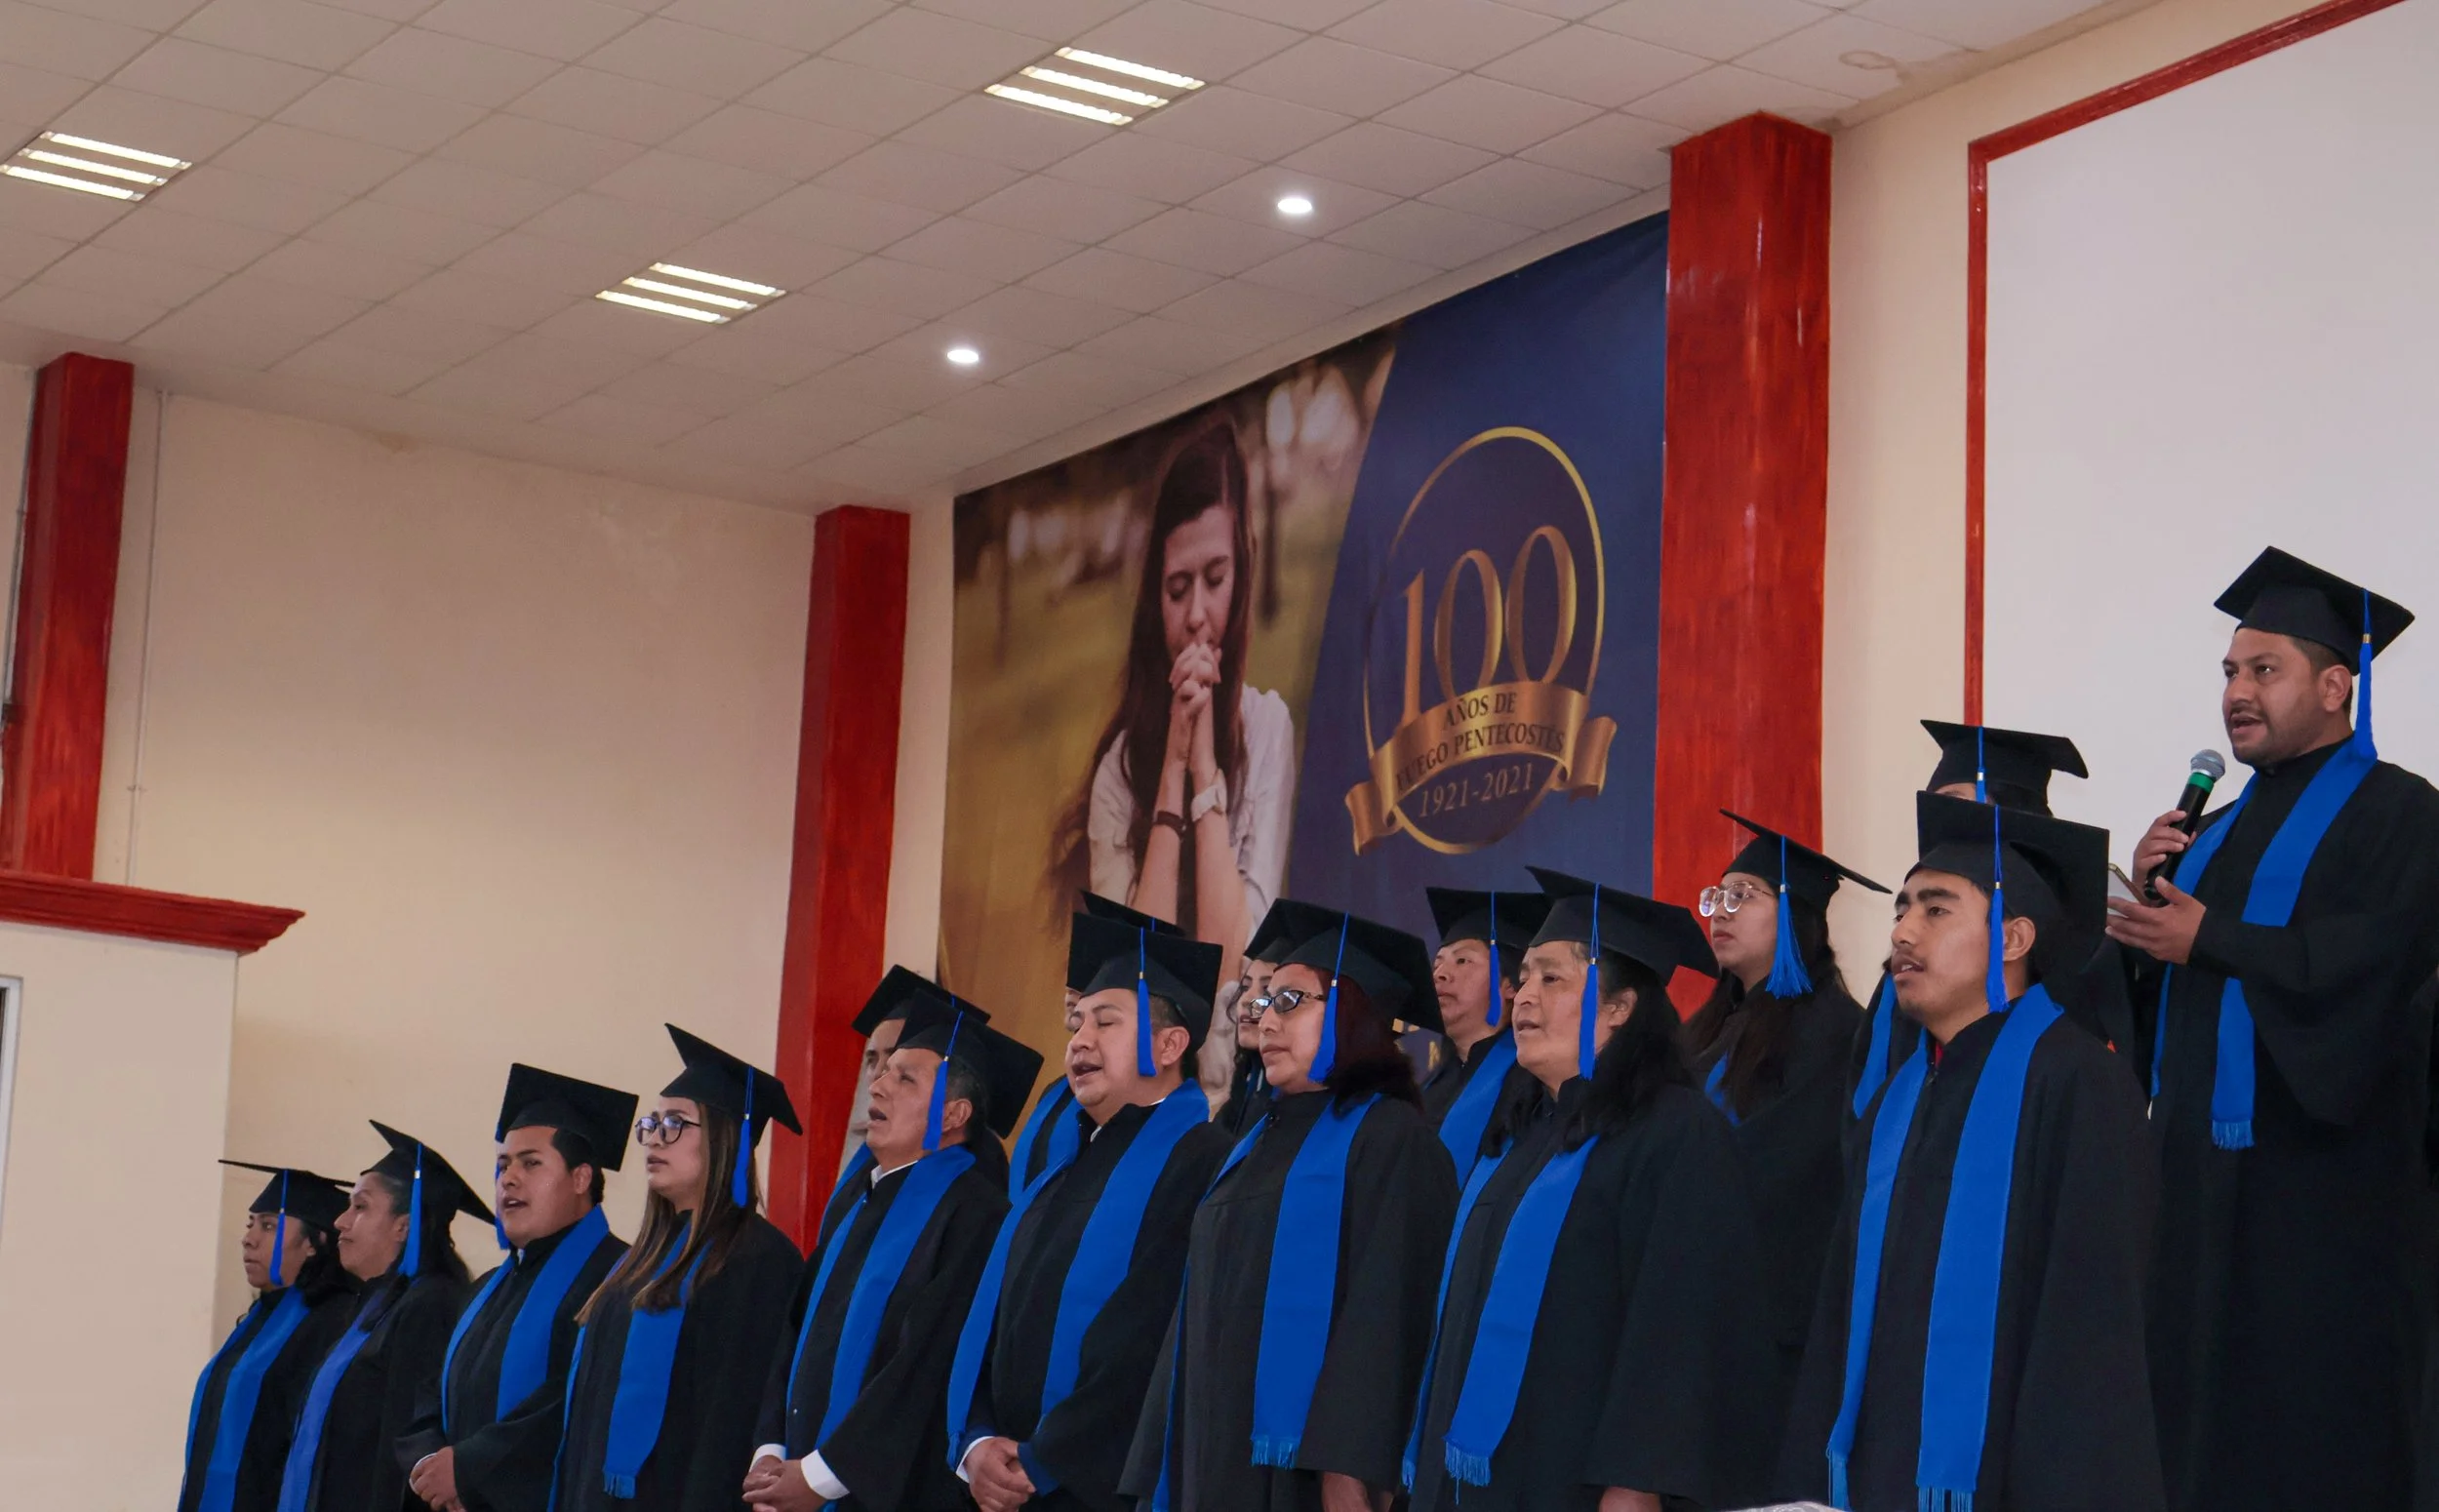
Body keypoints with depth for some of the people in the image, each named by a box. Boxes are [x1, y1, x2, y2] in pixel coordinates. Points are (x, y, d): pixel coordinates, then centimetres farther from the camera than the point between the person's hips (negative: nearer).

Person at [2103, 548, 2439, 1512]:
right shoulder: (2222, 832, 20)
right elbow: (2156, 987, 20)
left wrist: (2211, 941, -16)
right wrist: (2151, 892, 1)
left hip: (2314, 1175, -8)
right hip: (2202, 1162, 8)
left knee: (2312, 1433, -6)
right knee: (2201, 1416, 7)